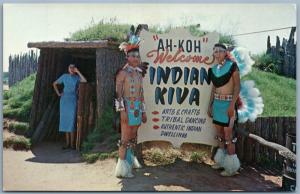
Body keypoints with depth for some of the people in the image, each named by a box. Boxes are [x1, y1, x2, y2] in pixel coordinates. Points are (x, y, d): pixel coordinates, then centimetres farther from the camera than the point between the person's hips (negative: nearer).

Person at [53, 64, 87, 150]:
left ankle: (72, 143, -1)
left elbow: (85, 80, -16)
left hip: (73, 101, -2)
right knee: (65, 121, 4)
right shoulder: (64, 76, 8)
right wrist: (58, 93, 7)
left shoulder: (77, 77, 4)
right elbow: (54, 84, 18)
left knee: (72, 121, -6)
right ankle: (67, 143, 11)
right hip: (64, 100, 2)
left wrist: (78, 72, -8)